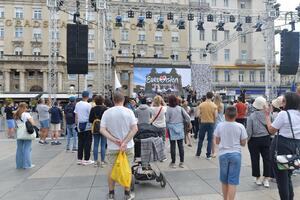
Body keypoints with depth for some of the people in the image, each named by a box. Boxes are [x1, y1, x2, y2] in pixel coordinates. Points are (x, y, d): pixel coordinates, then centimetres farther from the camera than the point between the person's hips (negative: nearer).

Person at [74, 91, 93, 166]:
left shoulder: (77, 104, 5)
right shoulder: (88, 105, -12)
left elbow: (76, 115, 10)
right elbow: (90, 116, -12)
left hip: (80, 126, 6)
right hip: (87, 126, -5)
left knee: (80, 142, 12)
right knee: (87, 143, 2)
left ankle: (79, 159, 19)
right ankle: (86, 160, 6)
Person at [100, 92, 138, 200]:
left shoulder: (106, 112, -5)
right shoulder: (129, 111, -9)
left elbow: (102, 130, -11)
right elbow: (135, 129, -15)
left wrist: (114, 140, -16)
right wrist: (125, 142, -16)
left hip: (112, 147, 1)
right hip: (127, 147, -1)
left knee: (111, 169, 15)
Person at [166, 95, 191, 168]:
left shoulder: (168, 109, -9)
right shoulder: (180, 108, -1)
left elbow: (167, 120, -8)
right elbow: (187, 117, -3)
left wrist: (167, 127, 11)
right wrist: (188, 123, 15)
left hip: (171, 128, -2)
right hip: (180, 127, 3)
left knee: (173, 146, 4)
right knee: (181, 145, 8)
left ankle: (173, 162, 12)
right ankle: (182, 162, 15)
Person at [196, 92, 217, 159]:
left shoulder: (201, 104, -5)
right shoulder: (214, 105, -5)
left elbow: (198, 114, -6)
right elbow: (216, 116, -7)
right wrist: (213, 121, 12)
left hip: (203, 123, 1)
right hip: (211, 123, 0)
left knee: (201, 139, 13)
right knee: (210, 140, 7)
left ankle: (198, 153, 22)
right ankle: (208, 155, 11)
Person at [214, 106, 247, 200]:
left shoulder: (220, 125, -5)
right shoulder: (240, 126, -6)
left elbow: (217, 141, 1)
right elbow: (243, 143, -1)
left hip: (223, 154, 1)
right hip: (235, 154, -1)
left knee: (224, 181, 16)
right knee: (232, 182, 4)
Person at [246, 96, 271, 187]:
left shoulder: (251, 116, -13)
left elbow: (249, 131, -11)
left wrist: (248, 139, 3)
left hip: (254, 140, -2)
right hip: (265, 139, 2)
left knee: (255, 159, 10)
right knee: (266, 158, 12)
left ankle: (258, 178, 20)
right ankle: (266, 179, 17)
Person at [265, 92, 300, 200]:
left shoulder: (283, 114, -15)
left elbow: (271, 130, -10)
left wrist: (267, 116, -2)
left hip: (282, 146, -7)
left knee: (281, 177, 7)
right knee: (288, 177, 21)